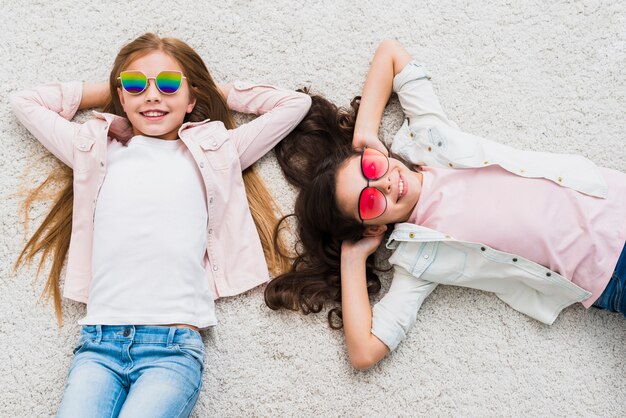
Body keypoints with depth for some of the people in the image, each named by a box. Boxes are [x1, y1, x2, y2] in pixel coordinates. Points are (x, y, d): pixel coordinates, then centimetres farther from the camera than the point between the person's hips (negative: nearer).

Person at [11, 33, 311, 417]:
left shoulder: (213, 153, 15)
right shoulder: (99, 151, 20)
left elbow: (295, 103, 19)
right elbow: (25, 101, 30)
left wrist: (215, 90, 23)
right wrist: (106, 90, 28)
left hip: (174, 344, -1)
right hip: (99, 342, 2)